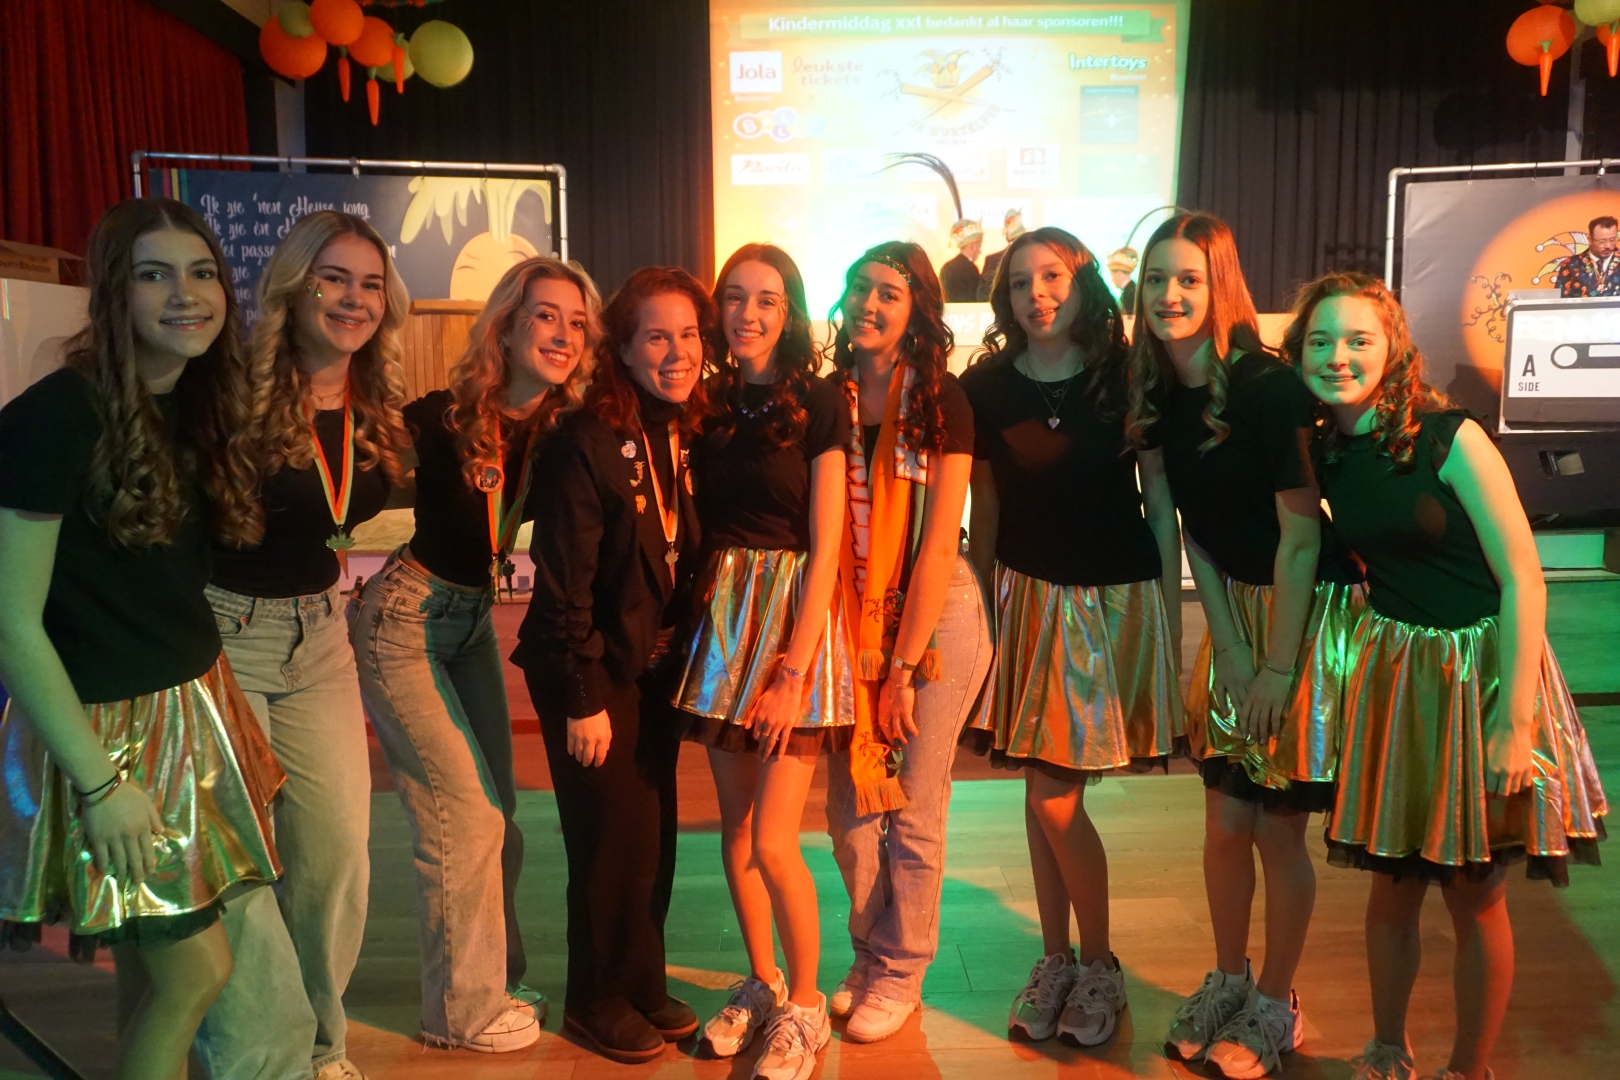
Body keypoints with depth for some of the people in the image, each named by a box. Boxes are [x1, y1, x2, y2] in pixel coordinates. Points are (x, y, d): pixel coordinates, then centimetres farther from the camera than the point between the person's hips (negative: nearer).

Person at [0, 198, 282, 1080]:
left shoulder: (194, 405, 5)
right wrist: (99, 783, -17)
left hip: (195, 706, 7)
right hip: (106, 730, -7)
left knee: (150, 968, 17)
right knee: (197, 970, 3)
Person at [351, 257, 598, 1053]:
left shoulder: (561, 429, -6)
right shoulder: (442, 419, -20)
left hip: (472, 620, 6)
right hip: (404, 621, -6)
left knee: (498, 811, 13)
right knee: (464, 816, -3)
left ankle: (496, 981, 31)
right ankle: (464, 1011, 15)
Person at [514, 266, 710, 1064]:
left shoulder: (684, 437, 2)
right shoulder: (589, 442, -19)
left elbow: (684, 556, 7)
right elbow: (563, 583, -19)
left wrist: (686, 657, 4)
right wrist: (583, 699, -18)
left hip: (657, 664, 6)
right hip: (598, 671, -6)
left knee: (656, 832, 14)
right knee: (613, 838, 4)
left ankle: (644, 985, 33)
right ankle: (599, 1002, 25)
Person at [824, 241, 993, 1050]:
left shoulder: (941, 402, -10)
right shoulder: (829, 398, 2)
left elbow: (938, 543, -13)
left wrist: (904, 665, -14)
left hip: (935, 617, -4)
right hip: (853, 617, 4)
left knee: (912, 809, 6)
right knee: (848, 804, 9)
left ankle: (902, 974, 26)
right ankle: (869, 954, 32)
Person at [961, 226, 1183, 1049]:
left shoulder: (1125, 378, -6)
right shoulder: (986, 386, 0)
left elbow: (1161, 503, -2)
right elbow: (984, 509, 7)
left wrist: (1171, 616, -4)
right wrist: (982, 605, 7)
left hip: (1117, 599, -2)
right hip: (1030, 597, 3)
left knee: (1054, 797, -3)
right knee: (1047, 794, 9)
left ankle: (1100, 966, 20)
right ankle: (1056, 959, 28)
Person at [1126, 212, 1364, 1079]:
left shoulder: (1266, 386, -19)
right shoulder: (1160, 394, 0)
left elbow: (1300, 534, -17)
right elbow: (1196, 533, 3)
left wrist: (1279, 667, -14)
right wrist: (1230, 649, -2)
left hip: (1309, 613, -6)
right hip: (1236, 615, 6)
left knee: (1277, 828, 5)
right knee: (1224, 821, 13)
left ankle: (1275, 1006, 25)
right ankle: (1226, 982, 33)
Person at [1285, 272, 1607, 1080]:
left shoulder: (1448, 438, -15)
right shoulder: (1328, 453, 2)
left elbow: (1522, 579, -15)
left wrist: (1516, 721, -19)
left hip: (1481, 667, -4)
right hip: (1391, 669, 4)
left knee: (1474, 895, 7)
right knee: (1392, 883, 13)